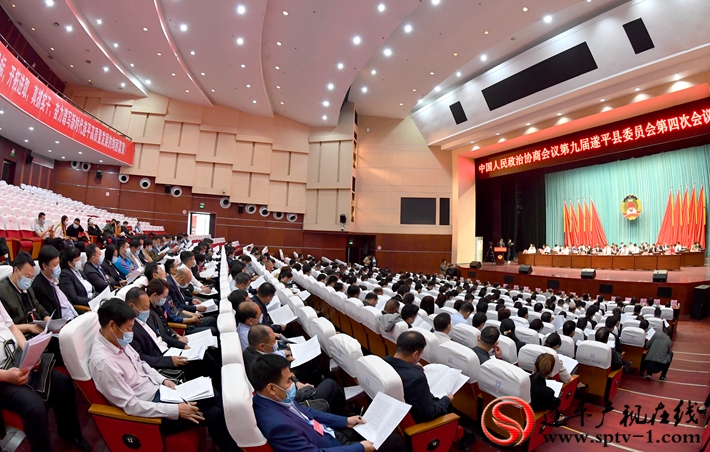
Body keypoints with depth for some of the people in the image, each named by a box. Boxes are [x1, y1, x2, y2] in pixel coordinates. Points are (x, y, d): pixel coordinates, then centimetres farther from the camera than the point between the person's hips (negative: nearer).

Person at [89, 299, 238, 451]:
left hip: (157, 389, 8)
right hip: (148, 409, -8)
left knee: (213, 396, 0)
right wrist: (176, 410, -25)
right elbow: (131, 406, -26)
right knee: (214, 415, -12)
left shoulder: (117, 340, -3)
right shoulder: (103, 361, -28)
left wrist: (163, 380, 1)